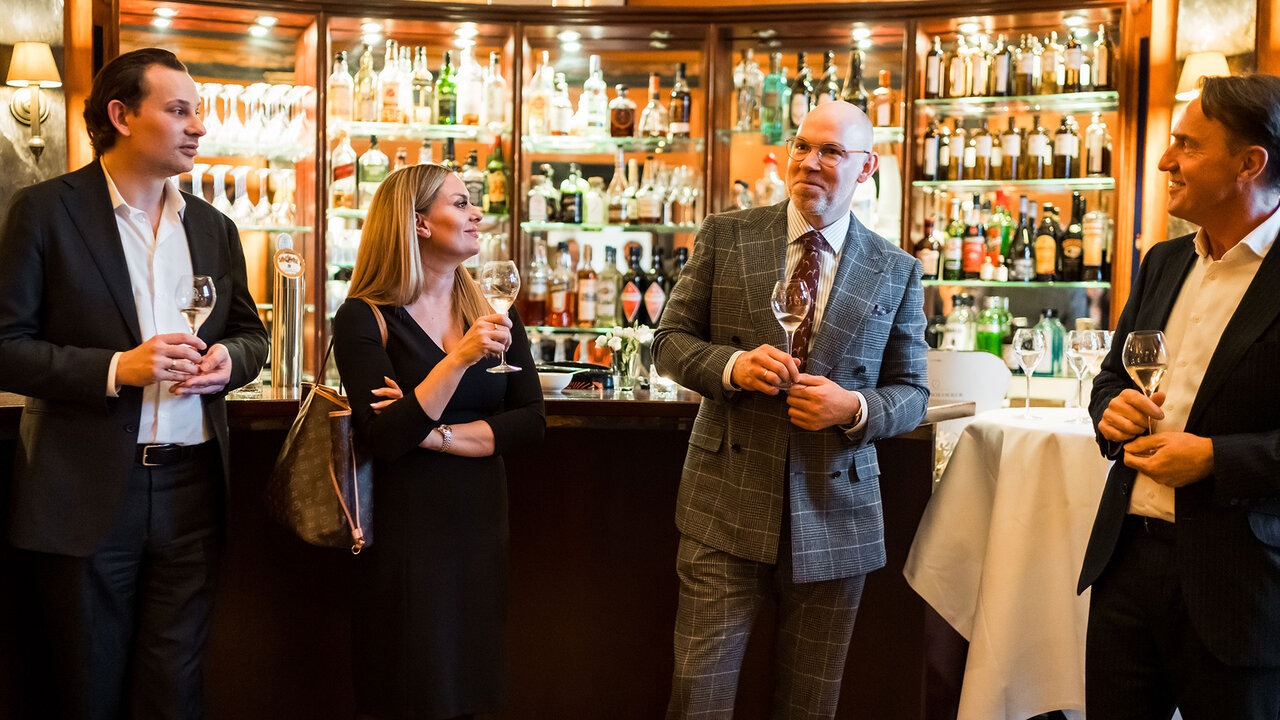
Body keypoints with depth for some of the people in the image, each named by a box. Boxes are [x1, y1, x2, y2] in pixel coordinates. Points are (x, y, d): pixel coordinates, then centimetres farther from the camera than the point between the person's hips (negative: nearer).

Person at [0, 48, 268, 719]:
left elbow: (251, 332, 19)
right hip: (85, 491, -3)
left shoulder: (214, 227, 11)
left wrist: (230, 358, -4)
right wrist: (115, 369, -19)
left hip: (190, 487, 4)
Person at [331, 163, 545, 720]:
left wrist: (434, 434, -12)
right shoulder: (364, 319, -8)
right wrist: (459, 359, -26)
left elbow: (531, 420, -1)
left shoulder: (493, 312, 6)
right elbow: (383, 439, -18)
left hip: (480, 520, 5)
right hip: (404, 525, -4)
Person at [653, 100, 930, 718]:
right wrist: (732, 364, -16)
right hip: (727, 503, -1)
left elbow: (911, 393, 7)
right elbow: (670, 340, 4)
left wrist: (855, 407, -15)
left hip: (834, 514, 1)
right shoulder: (725, 237, 3)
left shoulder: (897, 272, 4)